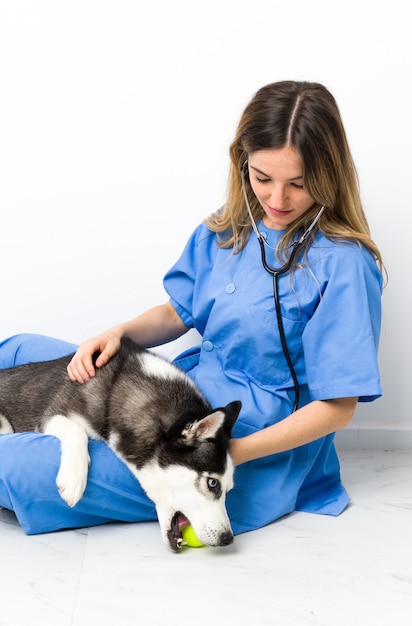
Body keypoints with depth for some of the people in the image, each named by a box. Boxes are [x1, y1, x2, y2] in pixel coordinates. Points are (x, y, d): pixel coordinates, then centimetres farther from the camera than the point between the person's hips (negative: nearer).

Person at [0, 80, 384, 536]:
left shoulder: (343, 265, -20)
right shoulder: (225, 230, 2)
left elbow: (338, 406, -16)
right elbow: (177, 313, 13)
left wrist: (233, 452, -25)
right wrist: (116, 334, -8)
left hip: (254, 449, -7)